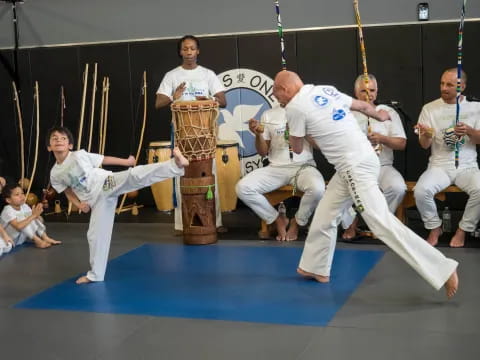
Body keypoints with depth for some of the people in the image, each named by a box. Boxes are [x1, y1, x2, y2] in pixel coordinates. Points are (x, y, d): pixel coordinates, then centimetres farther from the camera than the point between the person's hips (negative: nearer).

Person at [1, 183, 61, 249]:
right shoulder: (8, 211, -24)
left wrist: (36, 215, -25)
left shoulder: (24, 206, -3)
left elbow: (40, 221, -1)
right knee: (21, 217, -28)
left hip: (21, 238, 8)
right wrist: (33, 215, -37)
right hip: (10, 240, -8)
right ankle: (38, 241, -28)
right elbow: (18, 226, -40)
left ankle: (45, 237, -12)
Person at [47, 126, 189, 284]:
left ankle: (176, 164, -47)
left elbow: (105, 159, 3)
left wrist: (127, 162, 9)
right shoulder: (55, 174, 3)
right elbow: (68, 191, 18)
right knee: (95, 234, 9)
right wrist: (78, 205, 1)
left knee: (136, 176, -30)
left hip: (107, 184, -4)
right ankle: (95, 274, 25)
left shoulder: (79, 155, -7)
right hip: (96, 200, 4)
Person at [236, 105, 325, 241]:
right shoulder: (268, 114, 8)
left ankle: (297, 222, -3)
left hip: (303, 167, -2)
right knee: (243, 188, -21)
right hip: (276, 168, 2)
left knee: (317, 188, -36)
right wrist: (258, 134, -10)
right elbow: (263, 152, 9)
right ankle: (278, 219, 1)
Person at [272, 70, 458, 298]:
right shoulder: (326, 91, 14)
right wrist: (379, 116, 48)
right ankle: (316, 268, 32)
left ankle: (443, 270, -13)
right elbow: (362, 106, 27)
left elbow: (297, 148, 3)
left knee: (381, 224, -13)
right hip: (356, 162, 10)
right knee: (324, 216, 18)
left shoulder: (295, 107, -8)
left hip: (355, 166, -10)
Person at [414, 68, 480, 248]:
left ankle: (463, 230, -4)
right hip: (439, 166, 0)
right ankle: (434, 228, 0)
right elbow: (424, 145, 0)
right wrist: (426, 135, -24)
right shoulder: (430, 108, 1)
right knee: (421, 191, -29)